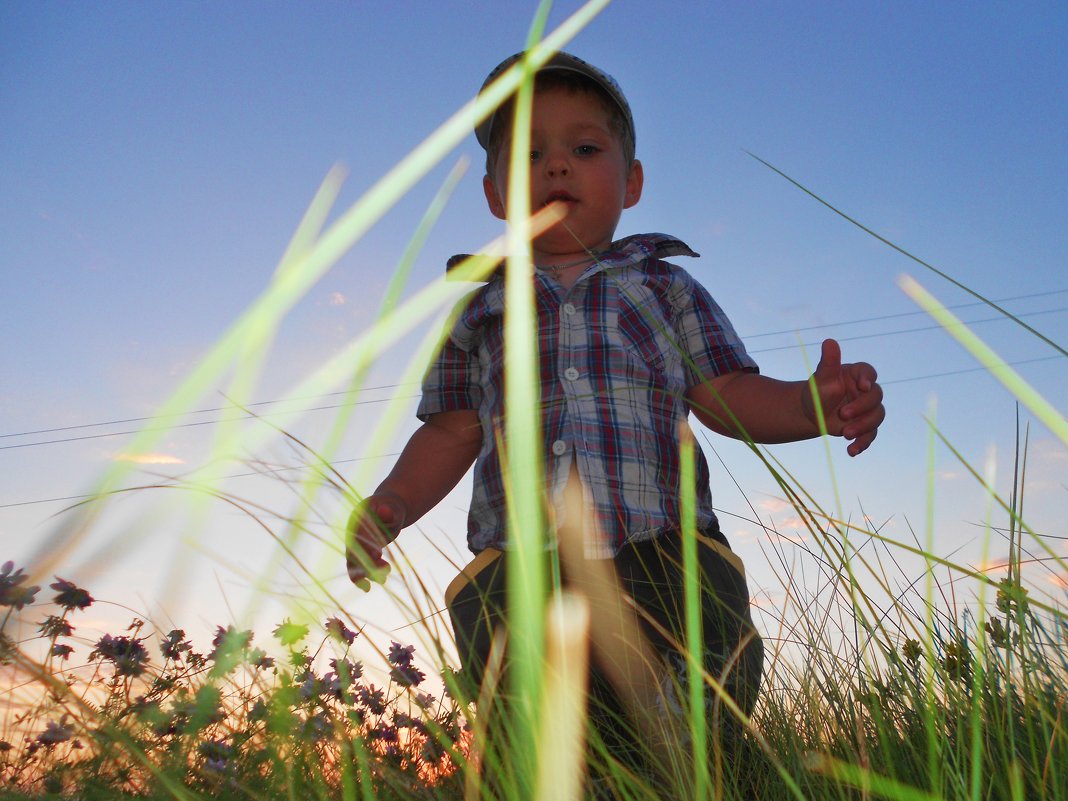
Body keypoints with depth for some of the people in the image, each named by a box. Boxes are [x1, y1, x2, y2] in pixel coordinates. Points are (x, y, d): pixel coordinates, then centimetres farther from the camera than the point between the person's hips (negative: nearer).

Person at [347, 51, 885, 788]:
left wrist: (813, 403, -11)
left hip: (664, 563, 0)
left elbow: (727, 397, 8)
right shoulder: (480, 308, 17)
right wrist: (389, 505, -2)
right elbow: (453, 434, 15)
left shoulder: (666, 288, 16)